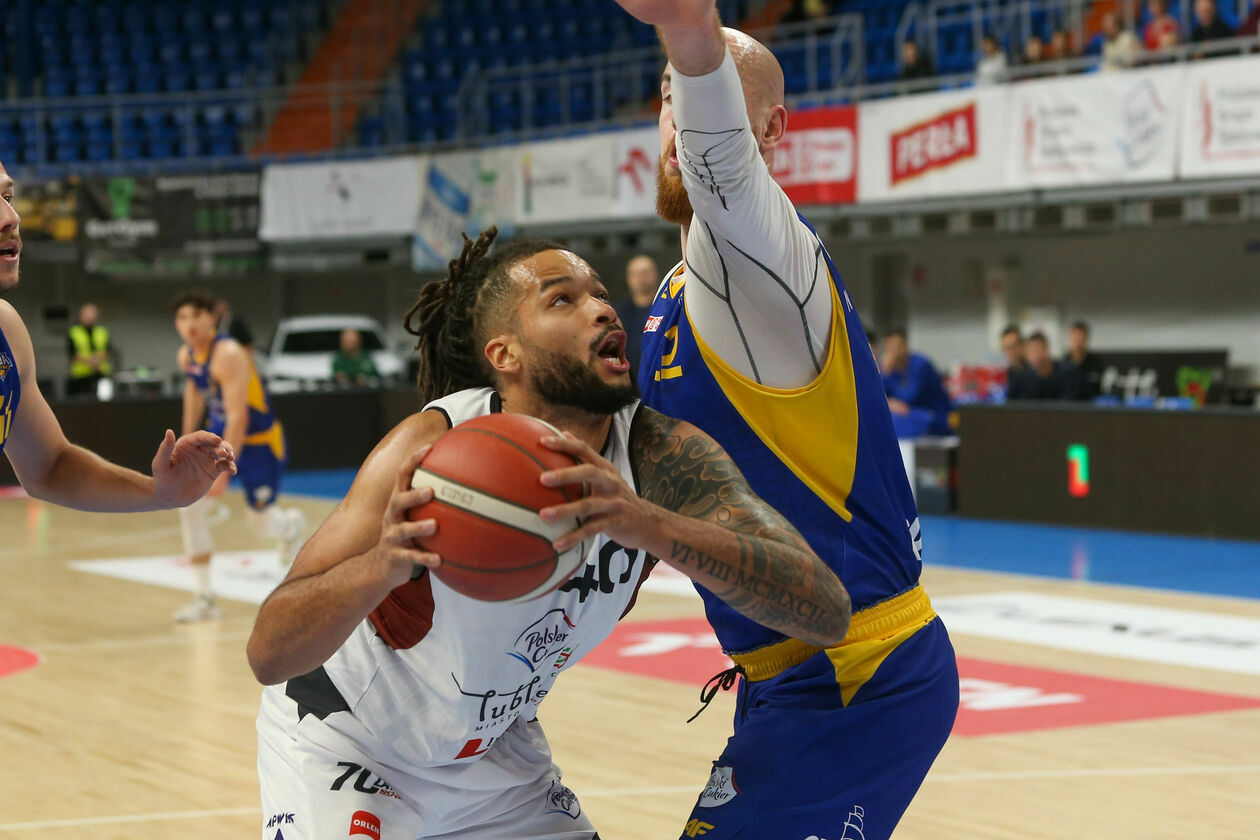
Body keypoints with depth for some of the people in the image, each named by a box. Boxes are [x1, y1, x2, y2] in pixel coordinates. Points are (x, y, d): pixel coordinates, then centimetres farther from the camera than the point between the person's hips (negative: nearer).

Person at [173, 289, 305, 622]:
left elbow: (238, 418, -33)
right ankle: (204, 597, -3)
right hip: (221, 434, 7)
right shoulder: (186, 356, -5)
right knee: (190, 507, -11)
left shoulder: (229, 355, -30)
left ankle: (290, 525, 45)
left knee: (259, 523, 4)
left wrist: (223, 472, -35)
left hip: (261, 442, -6)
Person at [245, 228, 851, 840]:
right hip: (343, 742, -4)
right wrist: (383, 564, -54)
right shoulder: (436, 444, -29)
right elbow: (269, 653, -33)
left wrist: (652, 525, -49)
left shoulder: (661, 456, -21)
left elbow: (828, 613, -34)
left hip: (494, 746, 4)